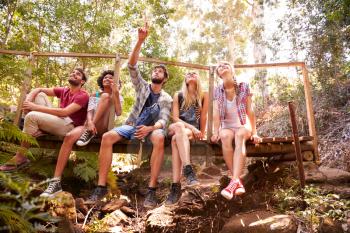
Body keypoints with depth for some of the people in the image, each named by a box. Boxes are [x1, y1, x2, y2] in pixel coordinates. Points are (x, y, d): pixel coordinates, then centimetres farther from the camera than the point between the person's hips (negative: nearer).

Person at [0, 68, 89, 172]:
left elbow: (64, 112, -22)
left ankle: (20, 158, -15)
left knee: (31, 116, -25)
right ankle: (38, 129, -14)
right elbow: (38, 89, 14)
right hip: (55, 122, 8)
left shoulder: (83, 95, -9)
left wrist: (35, 107, -20)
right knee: (40, 94, 5)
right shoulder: (63, 91, 14)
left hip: (69, 126, -8)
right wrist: (27, 101, -9)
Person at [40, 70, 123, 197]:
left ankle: (89, 132, -26)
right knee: (69, 137, -32)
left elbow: (118, 113, -4)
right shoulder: (94, 95, 21)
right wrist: (90, 122, -20)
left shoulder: (117, 97, 16)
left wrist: (116, 93, -13)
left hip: (103, 128, -2)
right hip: (90, 125, 2)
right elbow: (89, 112, 3)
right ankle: (56, 182, -35)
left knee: (105, 96, -23)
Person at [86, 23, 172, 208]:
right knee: (107, 137, -27)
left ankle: (152, 189, -38)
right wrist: (140, 41, -14)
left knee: (159, 138, -39)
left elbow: (163, 120, -8)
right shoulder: (142, 86, 11)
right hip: (132, 125, 2)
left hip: (152, 128, -2)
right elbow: (132, 66, -3)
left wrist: (150, 128, -32)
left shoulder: (166, 99, 6)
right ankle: (101, 186, -25)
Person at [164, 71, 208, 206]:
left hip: (194, 131, -1)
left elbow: (203, 117, 5)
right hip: (177, 127, 1)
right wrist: (191, 127, -13)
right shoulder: (178, 95, 9)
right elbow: (175, 118, -2)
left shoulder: (203, 96, 8)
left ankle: (175, 185, -42)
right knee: (179, 126, -37)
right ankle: (188, 169, -46)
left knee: (176, 139, -35)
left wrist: (201, 133, -2)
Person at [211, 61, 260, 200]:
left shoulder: (244, 87, -2)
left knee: (240, 134, -38)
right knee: (225, 136, -36)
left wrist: (254, 132, -12)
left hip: (243, 126, -1)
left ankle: (234, 181, -51)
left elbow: (250, 111, -5)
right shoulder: (217, 91, 3)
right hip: (227, 127, 1)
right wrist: (216, 132, -19)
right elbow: (216, 113, -6)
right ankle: (238, 181, -36)